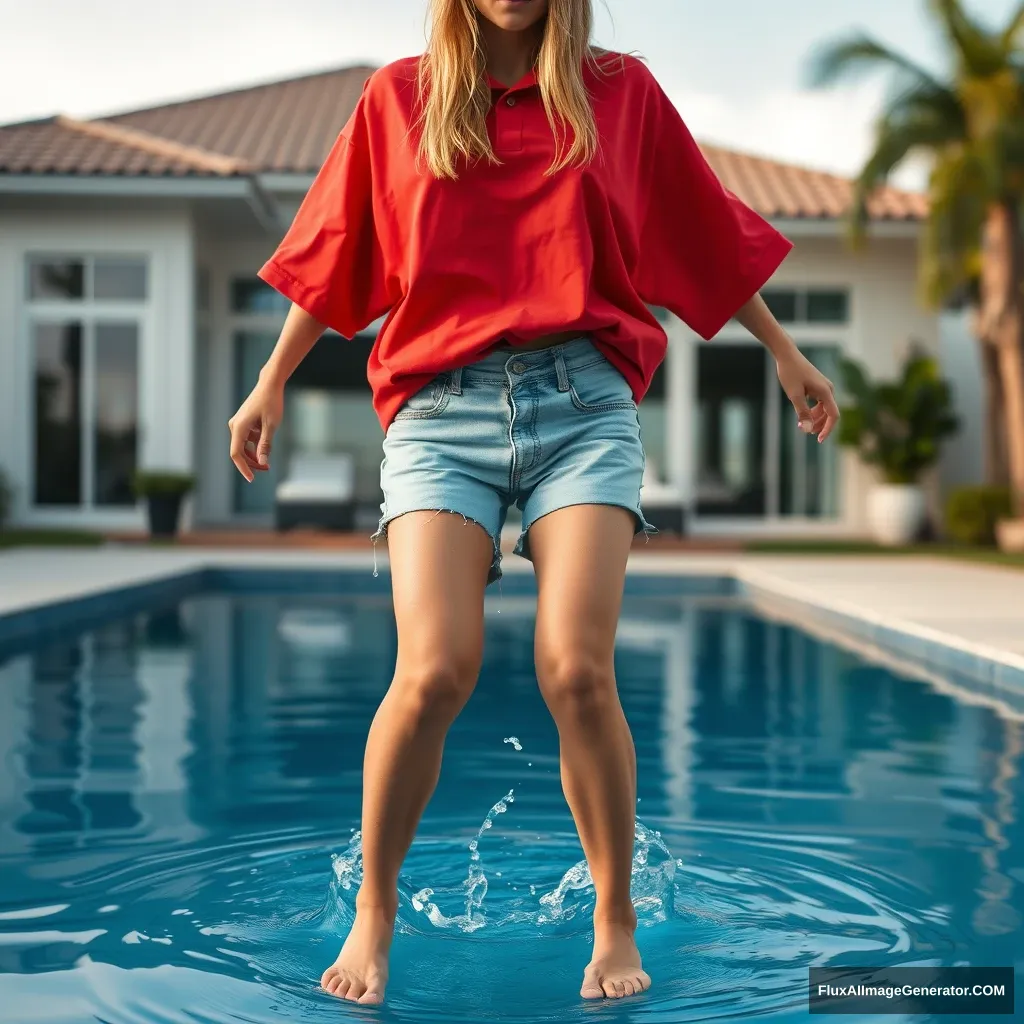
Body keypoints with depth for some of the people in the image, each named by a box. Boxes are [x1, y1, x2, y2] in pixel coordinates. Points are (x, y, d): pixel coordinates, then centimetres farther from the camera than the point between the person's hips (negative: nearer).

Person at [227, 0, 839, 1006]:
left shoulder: (620, 91, 13)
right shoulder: (398, 96, 13)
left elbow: (707, 237, 22)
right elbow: (333, 256, 20)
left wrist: (784, 352, 26)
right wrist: (271, 384, 22)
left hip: (583, 401, 0)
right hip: (441, 407, 0)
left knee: (576, 670, -14)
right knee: (433, 673, -15)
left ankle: (615, 926, 7)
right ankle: (373, 907, 10)